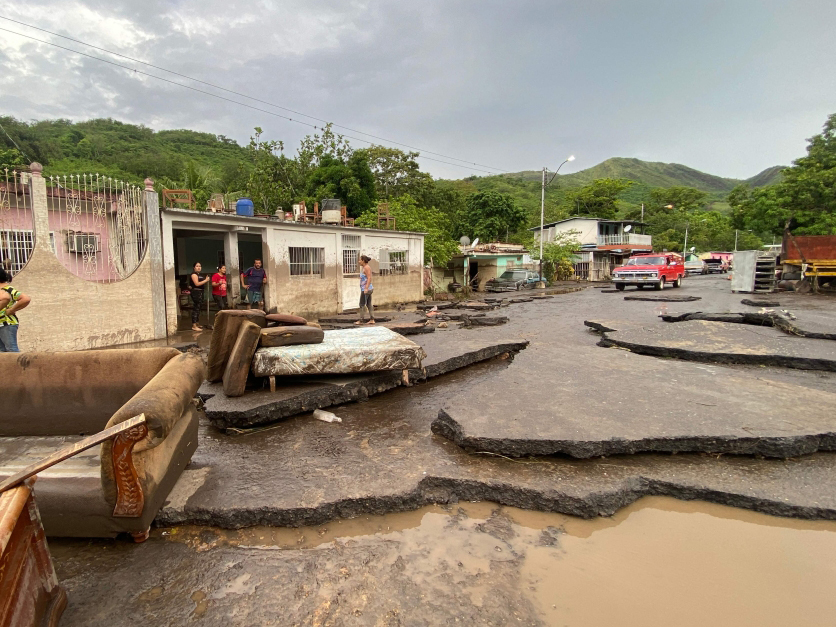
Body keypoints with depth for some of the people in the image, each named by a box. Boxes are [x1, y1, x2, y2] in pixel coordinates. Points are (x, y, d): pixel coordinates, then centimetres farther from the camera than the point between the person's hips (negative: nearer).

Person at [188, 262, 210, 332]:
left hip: (200, 292, 10)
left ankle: (196, 324, 26)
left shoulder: (200, 275, 19)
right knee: (196, 308, -12)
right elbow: (197, 284, -19)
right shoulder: (193, 274, -9)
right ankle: (194, 326, -13)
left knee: (198, 308, 15)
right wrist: (205, 280, -14)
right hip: (196, 292, -10)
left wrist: (206, 280, 8)